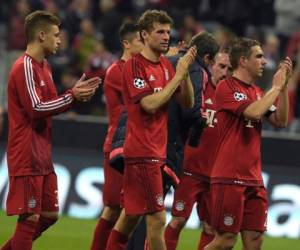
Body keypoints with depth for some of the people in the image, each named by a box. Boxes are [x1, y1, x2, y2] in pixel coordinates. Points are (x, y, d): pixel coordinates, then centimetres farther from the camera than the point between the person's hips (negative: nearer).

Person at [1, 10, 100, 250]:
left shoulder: (43, 66, 16)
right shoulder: (25, 68, -15)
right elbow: (36, 108, -21)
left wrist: (75, 93, 6)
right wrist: (72, 96, -15)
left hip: (42, 156, 10)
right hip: (27, 156, -10)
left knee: (49, 215, 13)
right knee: (30, 217, -6)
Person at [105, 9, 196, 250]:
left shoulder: (166, 65, 12)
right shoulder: (134, 65, -11)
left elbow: (188, 102, 10)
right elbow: (150, 103, -21)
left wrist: (185, 72, -5)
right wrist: (178, 75, -17)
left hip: (155, 150, 8)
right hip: (143, 152, -8)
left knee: (132, 215, 14)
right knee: (157, 218, -10)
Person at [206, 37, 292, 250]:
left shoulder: (257, 92, 14)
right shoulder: (227, 87, -10)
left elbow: (280, 121, 10)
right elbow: (253, 112, -23)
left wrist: (284, 86, 2)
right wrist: (276, 87, -10)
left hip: (254, 179, 8)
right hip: (229, 178, -7)